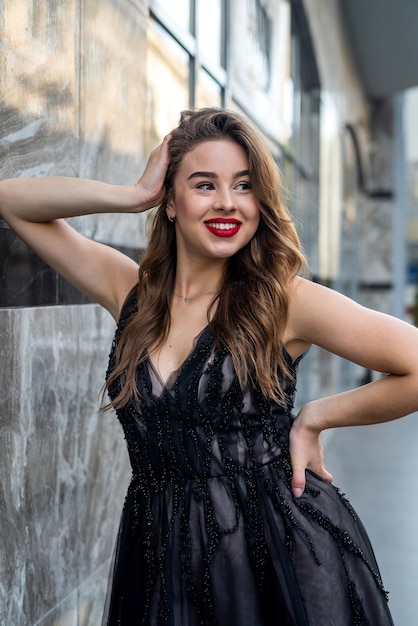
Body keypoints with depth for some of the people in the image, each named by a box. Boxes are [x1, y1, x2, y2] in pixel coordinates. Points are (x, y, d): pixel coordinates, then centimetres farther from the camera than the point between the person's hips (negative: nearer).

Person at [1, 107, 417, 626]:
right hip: (162, 557, 4)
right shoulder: (131, 291, 3)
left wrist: (315, 418, -7)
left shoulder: (286, 300, -9)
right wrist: (135, 195, -7)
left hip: (283, 549, -3)